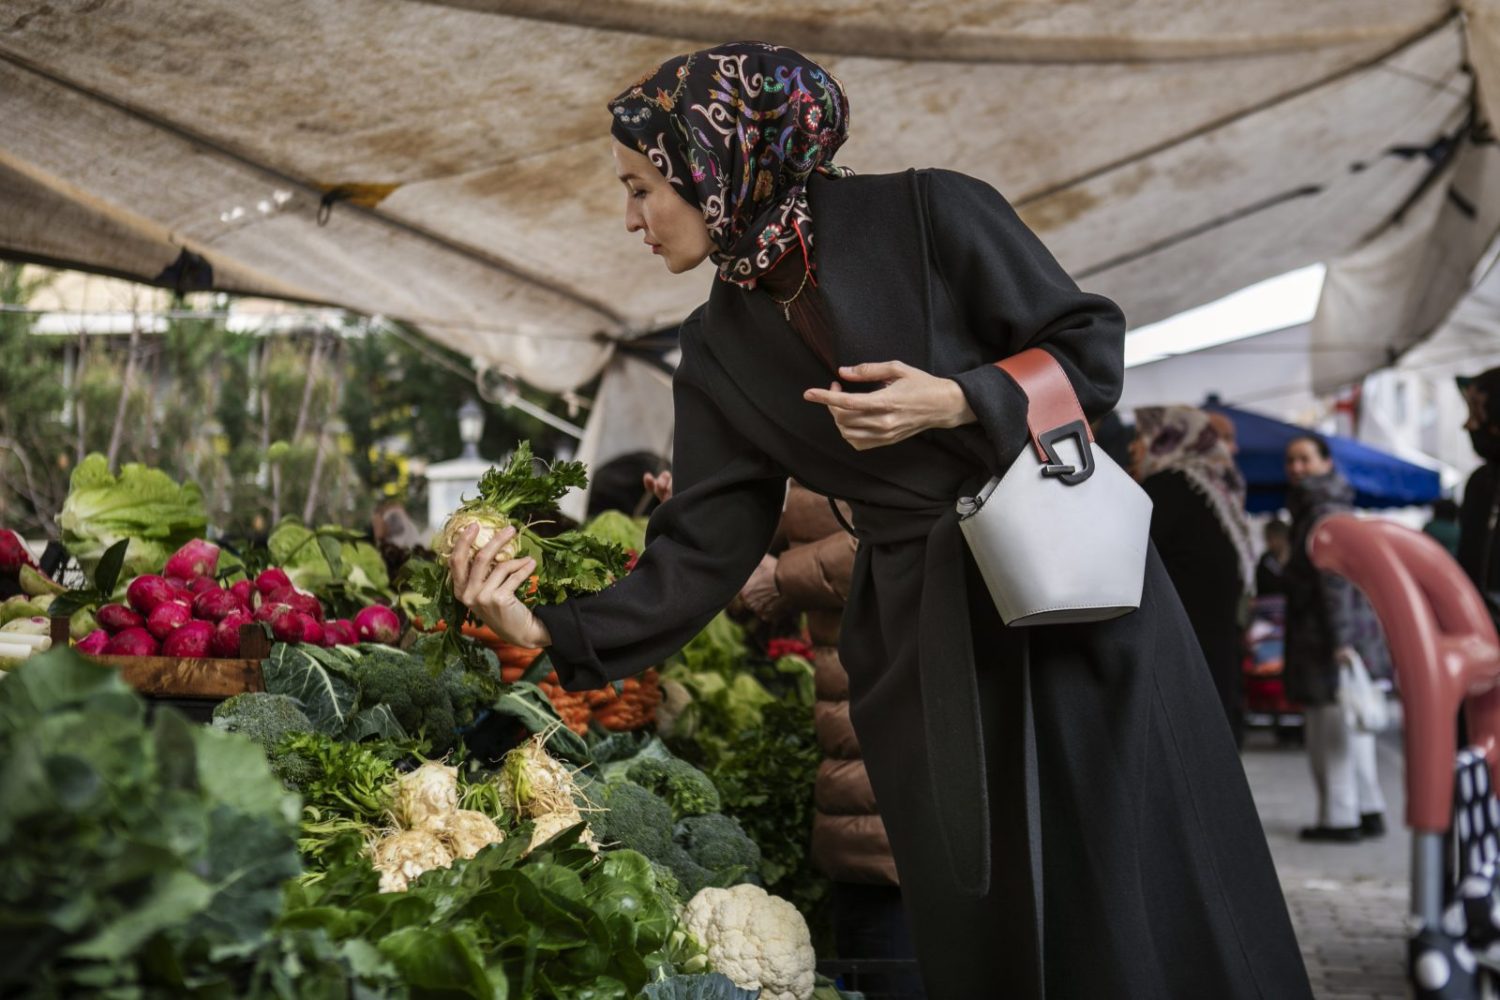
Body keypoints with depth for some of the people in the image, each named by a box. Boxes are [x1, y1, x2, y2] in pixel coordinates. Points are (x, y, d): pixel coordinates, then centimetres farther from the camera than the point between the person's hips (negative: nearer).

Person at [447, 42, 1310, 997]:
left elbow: (1094, 343, -4)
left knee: (1150, 910, -1)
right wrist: (550, 633, -6)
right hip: (920, 657, 4)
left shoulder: (927, 214, -7)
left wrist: (954, 402, -19)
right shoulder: (721, 352, 7)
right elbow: (703, 553, 3)